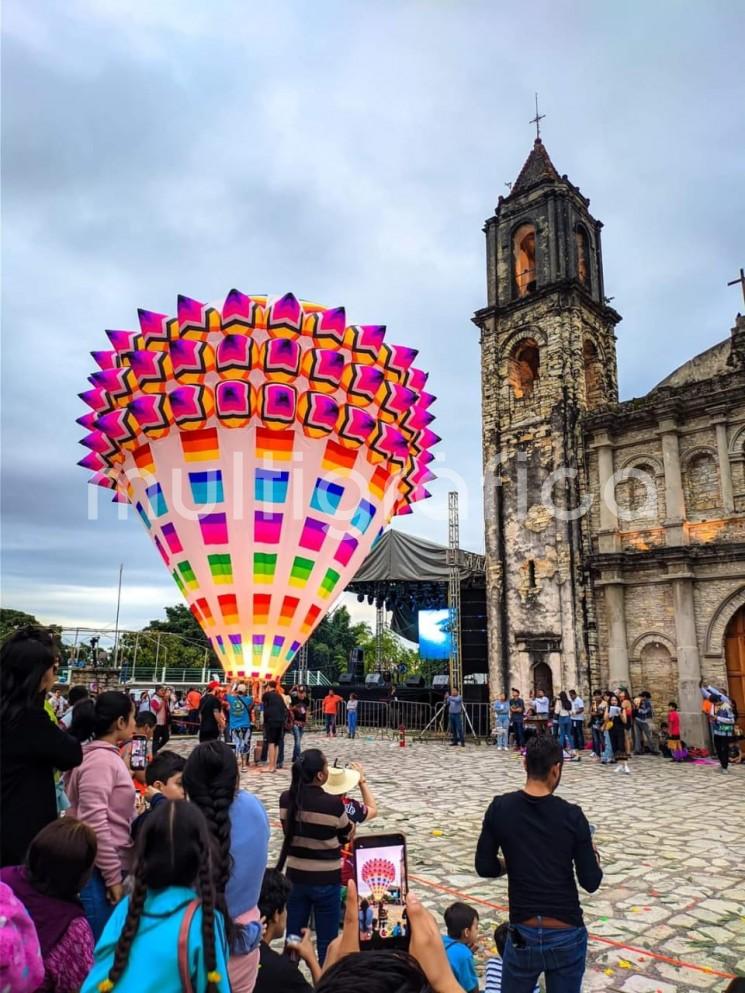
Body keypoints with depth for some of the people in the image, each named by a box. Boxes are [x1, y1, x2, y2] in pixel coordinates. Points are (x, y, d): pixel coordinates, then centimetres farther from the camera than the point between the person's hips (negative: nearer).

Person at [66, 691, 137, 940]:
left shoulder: (107, 756, 10)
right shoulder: (100, 760, -20)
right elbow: (94, 823, -24)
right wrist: (113, 876, -19)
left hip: (108, 866, 9)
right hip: (99, 871, -9)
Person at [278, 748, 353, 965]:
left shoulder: (287, 799, -9)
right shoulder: (333, 804, -21)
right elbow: (346, 837, -4)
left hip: (296, 877, 4)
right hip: (326, 880, -4)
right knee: (327, 941, 13)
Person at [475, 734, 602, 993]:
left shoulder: (500, 808, -10)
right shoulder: (571, 815, -12)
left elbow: (484, 867, -4)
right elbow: (590, 882, -7)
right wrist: (593, 856, 12)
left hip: (523, 934, 0)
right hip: (567, 936, 0)